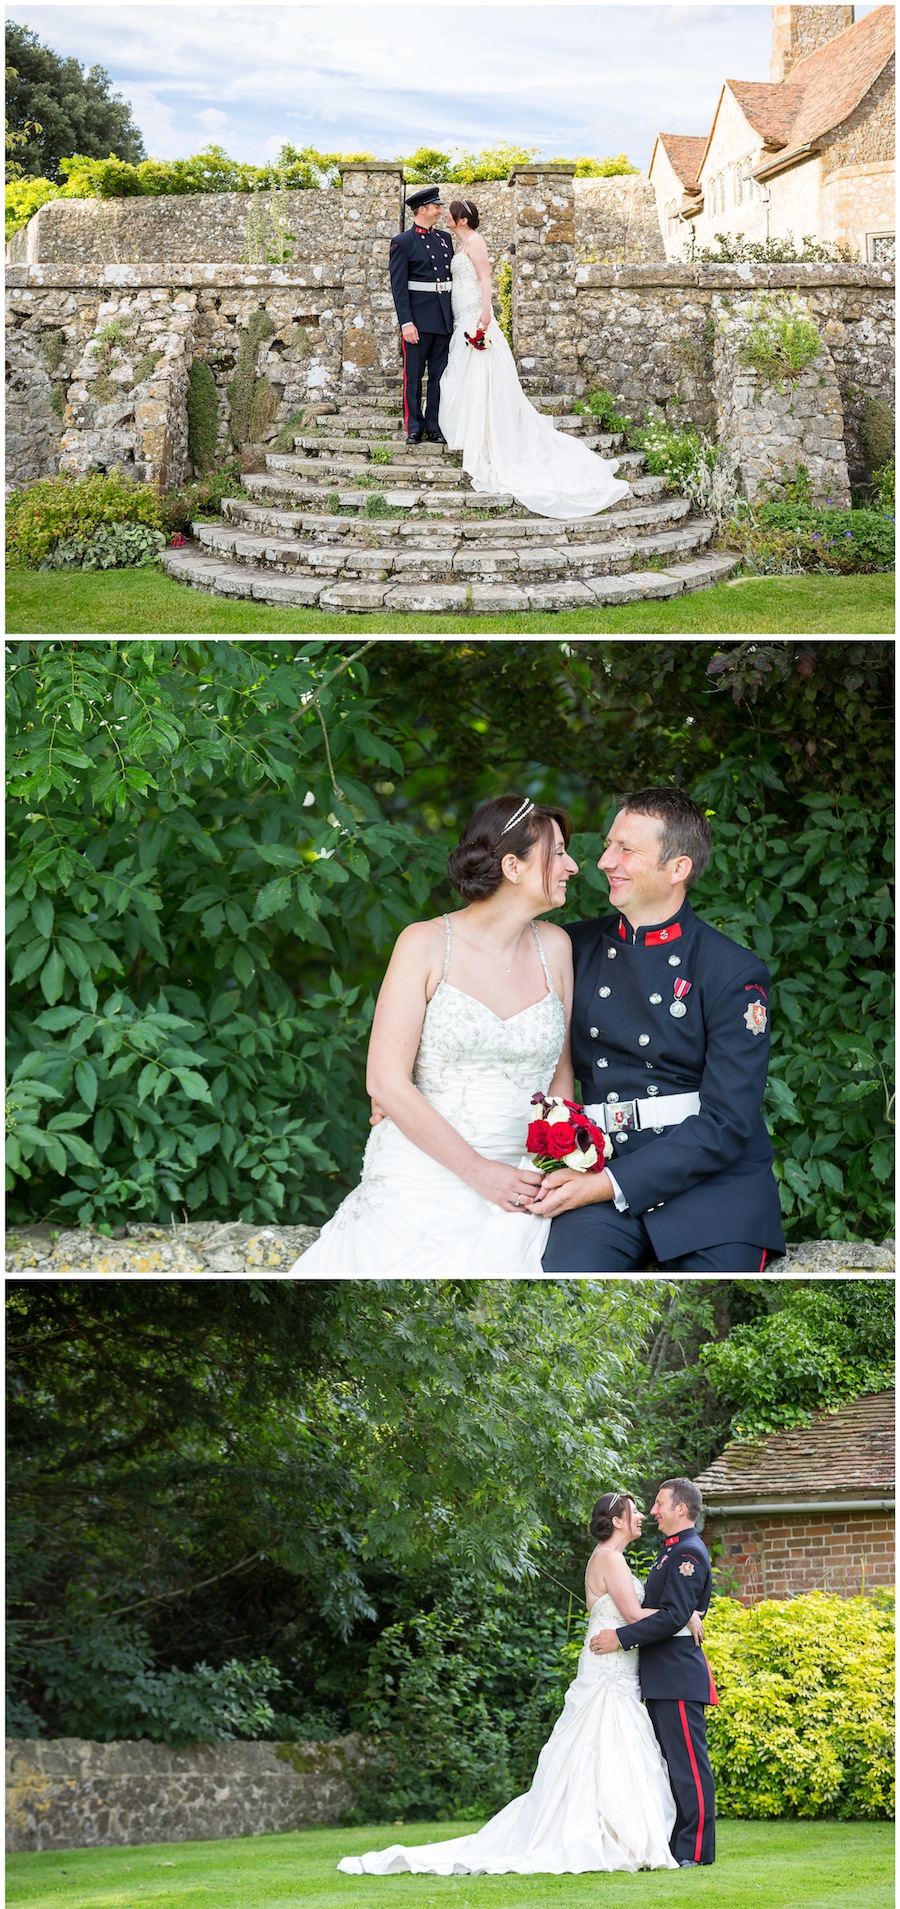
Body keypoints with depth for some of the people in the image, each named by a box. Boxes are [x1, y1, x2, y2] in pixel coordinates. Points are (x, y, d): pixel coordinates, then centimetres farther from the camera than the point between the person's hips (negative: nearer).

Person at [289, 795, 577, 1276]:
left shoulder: (554, 948, 7)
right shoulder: (427, 944, -5)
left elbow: (561, 1072, 13)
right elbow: (387, 1082, -9)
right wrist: (477, 1172, -14)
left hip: (514, 1196, 3)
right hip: (422, 1179, -3)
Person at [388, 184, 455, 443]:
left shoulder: (445, 239, 15)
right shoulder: (403, 242, -2)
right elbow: (398, 286, -7)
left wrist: (456, 315, 12)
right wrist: (406, 323, -15)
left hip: (444, 318, 5)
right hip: (418, 319, -5)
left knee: (439, 375, 6)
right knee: (413, 375, -1)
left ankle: (434, 426, 12)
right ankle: (414, 428, 6)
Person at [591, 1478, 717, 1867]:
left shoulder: (688, 1553, -14)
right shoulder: (672, 1551, 18)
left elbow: (674, 1617, -22)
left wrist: (621, 1637, -21)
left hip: (679, 1676, -11)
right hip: (662, 1678, 11)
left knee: (688, 1764, -7)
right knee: (671, 1763, 12)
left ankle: (695, 1849, -5)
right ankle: (677, 1845, 17)